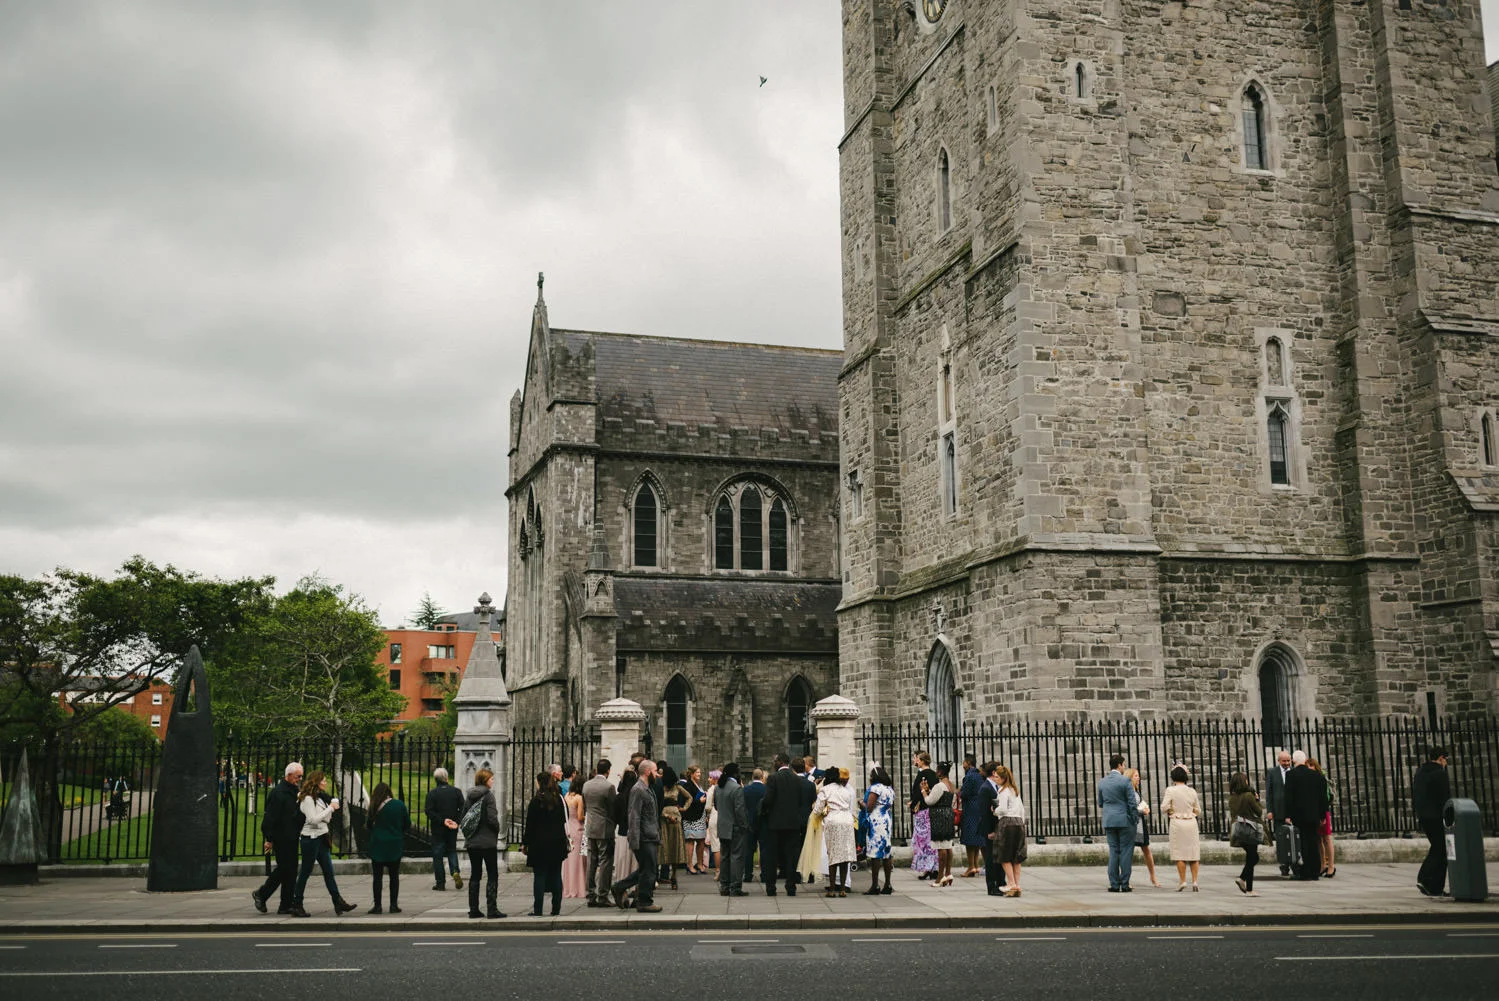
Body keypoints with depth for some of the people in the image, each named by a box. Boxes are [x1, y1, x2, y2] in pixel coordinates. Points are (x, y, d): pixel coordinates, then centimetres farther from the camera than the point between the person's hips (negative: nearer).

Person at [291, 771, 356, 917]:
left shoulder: (319, 797, 14)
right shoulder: (307, 799, -14)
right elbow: (313, 819, -21)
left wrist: (333, 806, 1)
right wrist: (330, 808, -16)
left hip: (321, 839, 9)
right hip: (311, 838, -9)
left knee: (328, 871, 6)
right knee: (305, 872, 0)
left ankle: (338, 902, 6)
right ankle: (296, 906, 8)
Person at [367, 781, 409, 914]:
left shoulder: (375, 807, -7)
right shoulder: (399, 805, -3)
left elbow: (369, 825, 1)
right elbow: (408, 825, 3)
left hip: (378, 844, -2)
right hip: (395, 845, 2)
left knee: (377, 876, 5)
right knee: (394, 875, 11)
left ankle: (377, 905, 4)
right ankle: (394, 905, 10)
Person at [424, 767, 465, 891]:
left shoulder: (432, 793, -7)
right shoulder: (456, 791, 1)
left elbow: (428, 811, -14)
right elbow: (463, 809, -4)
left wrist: (442, 820, -13)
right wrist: (457, 822, -8)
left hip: (438, 829, -3)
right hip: (453, 830, 3)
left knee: (438, 855, 5)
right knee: (452, 851, 18)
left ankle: (440, 883, 5)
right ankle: (455, 871, -7)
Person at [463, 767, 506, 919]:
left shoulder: (469, 796, 8)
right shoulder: (488, 795, -12)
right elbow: (492, 818, -16)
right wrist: (497, 831, 1)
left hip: (471, 842, 6)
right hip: (488, 841, -6)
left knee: (474, 875, 11)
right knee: (492, 875, 0)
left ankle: (473, 909, 11)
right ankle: (492, 909, -4)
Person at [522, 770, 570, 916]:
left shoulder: (536, 801, -11)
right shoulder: (560, 799, 5)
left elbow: (530, 825, -9)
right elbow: (565, 820, 11)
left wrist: (525, 843, -1)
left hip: (540, 844, -4)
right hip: (557, 844, 4)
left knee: (539, 876, 0)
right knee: (556, 875, 8)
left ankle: (537, 910, -1)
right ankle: (556, 909, 8)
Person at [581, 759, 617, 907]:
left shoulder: (586, 785, 5)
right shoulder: (609, 786, -13)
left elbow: (585, 807, 13)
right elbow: (613, 808, -8)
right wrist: (613, 825, 7)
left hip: (590, 829, 6)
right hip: (605, 829, -6)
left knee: (591, 864, 10)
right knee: (605, 863, -1)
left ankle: (591, 896, 13)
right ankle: (602, 897, -3)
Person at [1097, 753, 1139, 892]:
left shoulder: (1102, 782, 5)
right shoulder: (1125, 781, -10)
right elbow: (1132, 803, -11)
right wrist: (1133, 818, 6)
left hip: (1109, 821, 5)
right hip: (1125, 820, -4)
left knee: (1113, 851, 8)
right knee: (1126, 851, 2)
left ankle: (1114, 884, 5)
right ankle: (1124, 884, 0)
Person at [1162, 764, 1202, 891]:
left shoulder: (1171, 791, -8)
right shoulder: (1192, 791, 2)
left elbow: (1164, 808, -12)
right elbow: (1198, 810, 10)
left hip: (1177, 822, -3)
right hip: (1191, 822, 3)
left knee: (1179, 853, 4)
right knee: (1193, 852, 8)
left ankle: (1182, 881, 3)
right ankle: (1194, 881, 3)